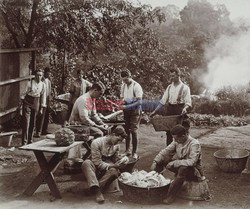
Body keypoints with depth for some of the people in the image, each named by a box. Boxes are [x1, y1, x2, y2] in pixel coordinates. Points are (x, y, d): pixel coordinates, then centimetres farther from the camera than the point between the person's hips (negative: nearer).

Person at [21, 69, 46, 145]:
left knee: (33, 123, 10)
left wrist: (42, 108, 7)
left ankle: (30, 141, 22)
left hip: (36, 103, 4)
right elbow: (25, 93, -4)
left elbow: (43, 96, 8)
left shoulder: (43, 85, 4)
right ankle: (24, 142, -6)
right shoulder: (30, 83, -8)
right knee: (26, 122, -9)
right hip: (28, 102, -4)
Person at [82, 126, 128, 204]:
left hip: (107, 169, 4)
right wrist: (113, 165, -28)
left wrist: (120, 164, -15)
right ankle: (96, 190, -49)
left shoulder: (116, 146, 3)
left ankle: (96, 189, -29)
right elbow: (97, 163, -19)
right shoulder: (97, 143, -16)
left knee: (115, 171, -32)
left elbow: (117, 160, 9)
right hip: (96, 169, -3)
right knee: (86, 163, -37)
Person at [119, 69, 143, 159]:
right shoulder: (123, 86, 8)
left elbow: (139, 102, -17)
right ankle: (127, 150, 19)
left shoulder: (136, 86, -12)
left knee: (133, 131, -8)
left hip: (135, 111, -6)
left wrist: (127, 106, -22)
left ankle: (134, 152, -1)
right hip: (126, 111, 6)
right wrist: (122, 102, -6)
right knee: (126, 130, 7)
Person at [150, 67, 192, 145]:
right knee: (169, 131, 6)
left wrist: (185, 108, -28)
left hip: (179, 111, -5)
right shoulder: (169, 87, 12)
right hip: (169, 110, 5)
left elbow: (188, 103, -7)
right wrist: (155, 111, 6)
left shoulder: (185, 87, -2)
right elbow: (163, 101, 12)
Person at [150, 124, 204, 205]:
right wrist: (155, 161, -14)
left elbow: (192, 161, -33)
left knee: (183, 168, -40)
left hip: (193, 171, -7)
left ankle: (171, 196, -32)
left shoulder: (194, 144, -24)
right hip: (180, 166, 7)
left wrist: (174, 163, -31)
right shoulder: (177, 141, -5)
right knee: (163, 158, -7)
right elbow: (165, 151, -1)